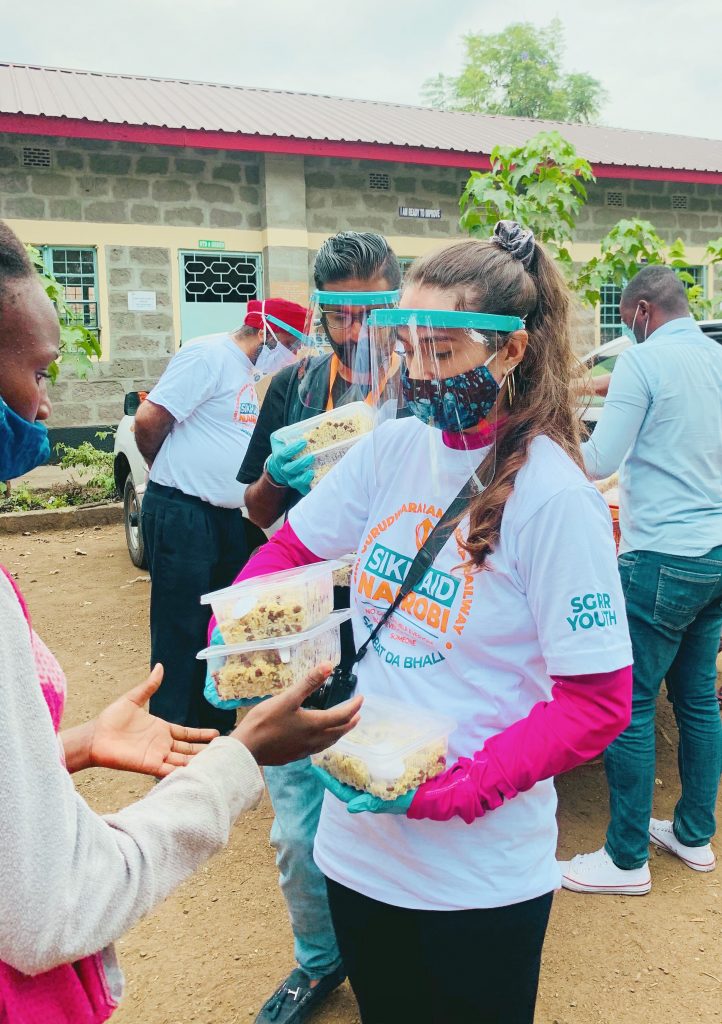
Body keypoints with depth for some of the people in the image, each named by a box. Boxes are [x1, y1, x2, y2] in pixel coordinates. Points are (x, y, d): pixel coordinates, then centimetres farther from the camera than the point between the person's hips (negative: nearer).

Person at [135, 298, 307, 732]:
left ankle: (217, 724, 31)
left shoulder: (246, 371, 15)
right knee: (181, 632, 0)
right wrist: (170, 469, -2)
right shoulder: (209, 354, -14)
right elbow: (150, 418, -19)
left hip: (226, 515, 10)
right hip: (181, 515, -9)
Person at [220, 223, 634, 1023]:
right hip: (359, 838, 5)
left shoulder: (554, 497, -18)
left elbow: (598, 703, -16)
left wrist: (456, 789, -23)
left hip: (478, 873, -4)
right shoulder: (391, 448, -4)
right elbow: (288, 548, 8)